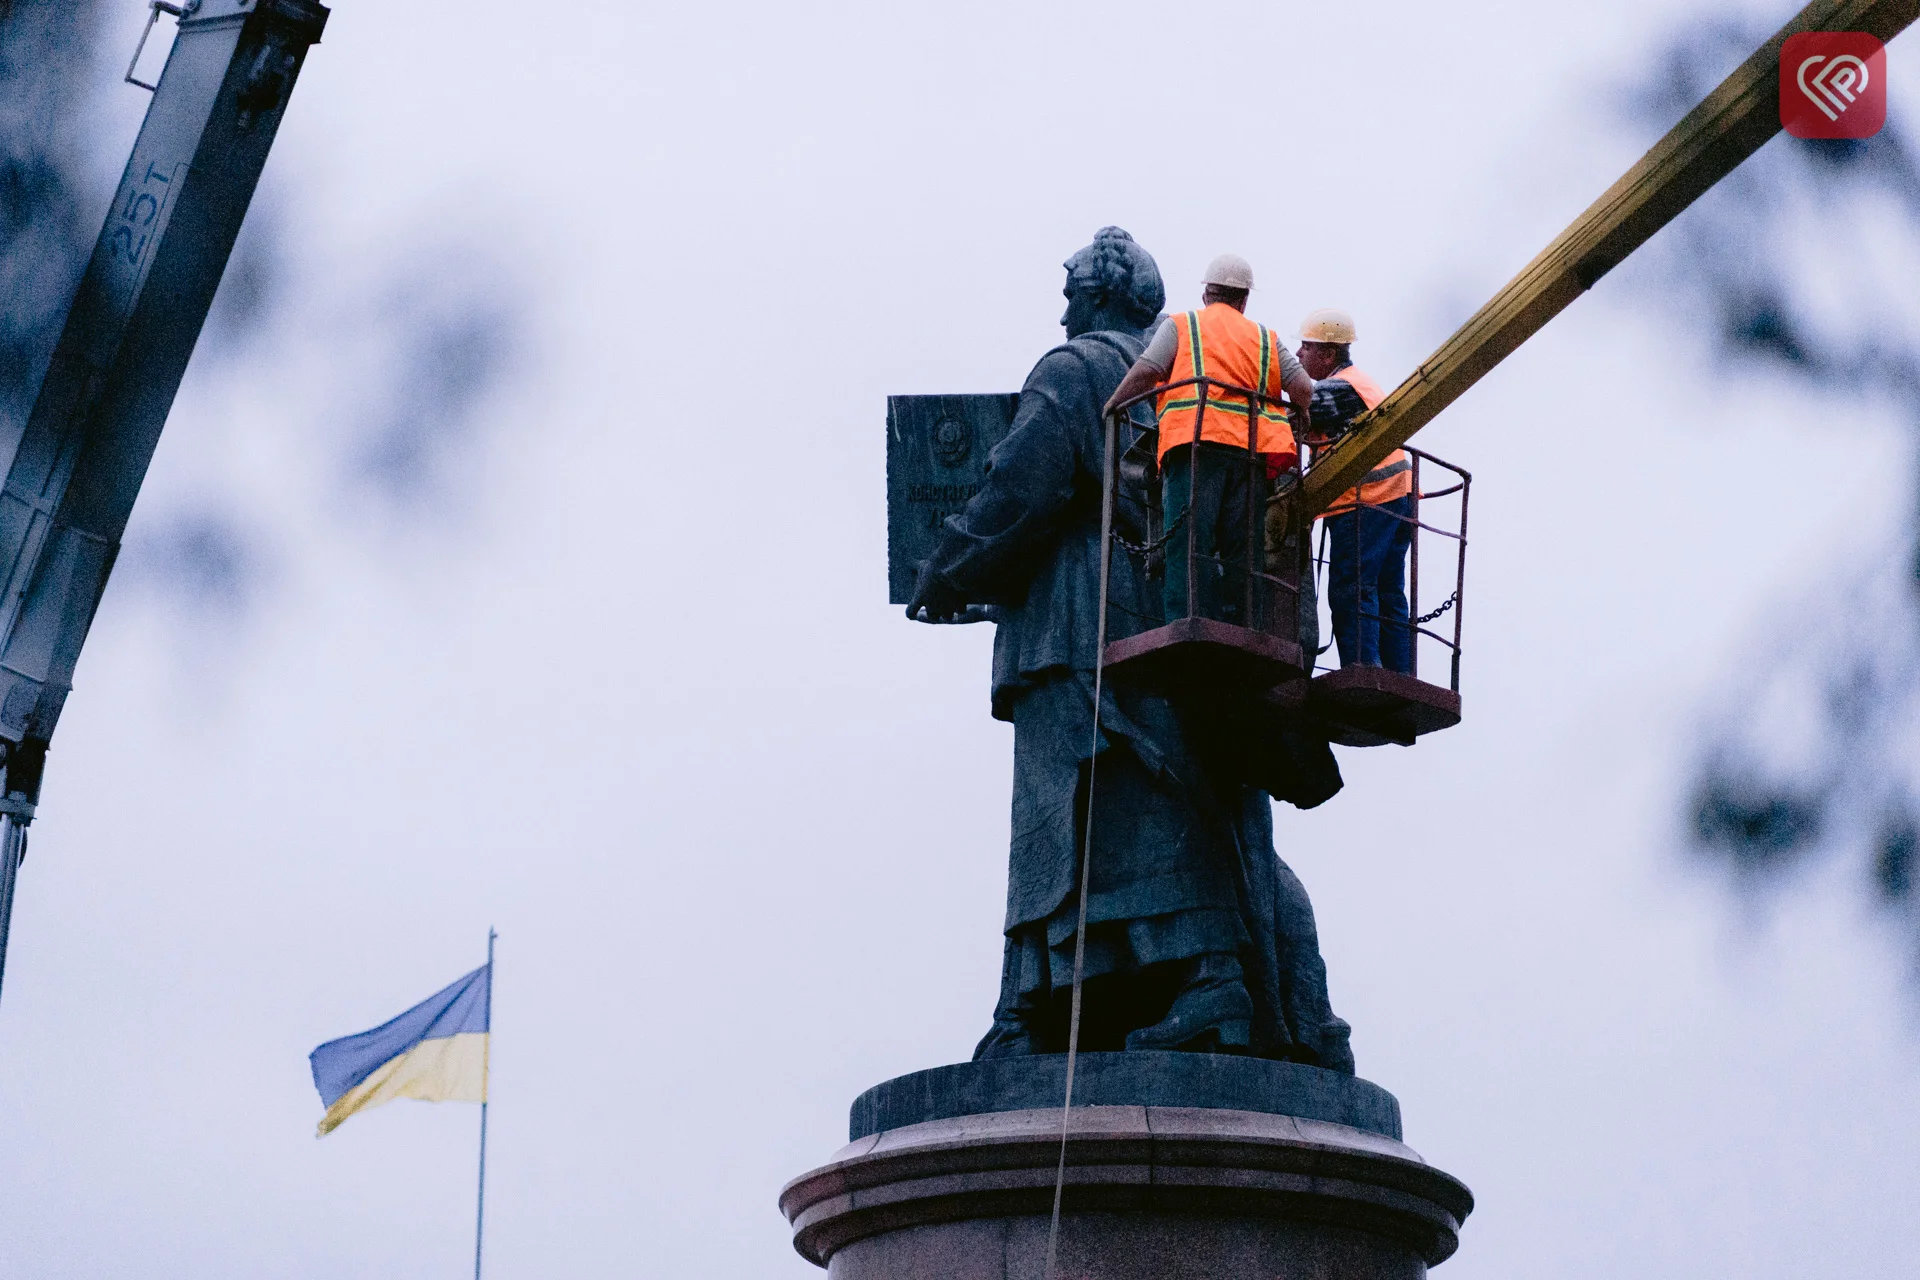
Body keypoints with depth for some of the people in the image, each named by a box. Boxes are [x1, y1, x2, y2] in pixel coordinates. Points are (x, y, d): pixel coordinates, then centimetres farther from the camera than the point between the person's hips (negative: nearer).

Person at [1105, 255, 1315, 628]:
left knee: (1188, 545, -12)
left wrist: (1107, 413, 9)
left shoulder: (1180, 325, 15)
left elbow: (1144, 372, 1)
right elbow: (1303, 389, 11)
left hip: (1196, 443, -3)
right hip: (1250, 453, 3)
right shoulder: (1265, 338, 23)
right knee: (1240, 553, 2)